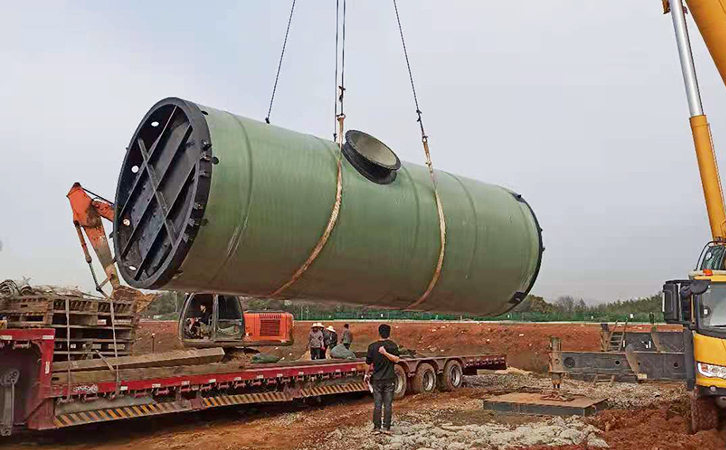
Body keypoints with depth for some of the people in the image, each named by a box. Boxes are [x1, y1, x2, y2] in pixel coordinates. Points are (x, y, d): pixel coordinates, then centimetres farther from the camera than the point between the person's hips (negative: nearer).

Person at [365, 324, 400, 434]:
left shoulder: (372, 346, -5)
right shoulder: (392, 345, -8)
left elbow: (368, 363, 1)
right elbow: (396, 359, -17)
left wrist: (367, 374, 15)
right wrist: (386, 353, -21)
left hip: (377, 379, 1)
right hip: (389, 379, -1)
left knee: (377, 404, 7)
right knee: (388, 404, 5)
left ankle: (377, 427, 10)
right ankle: (386, 427, 7)